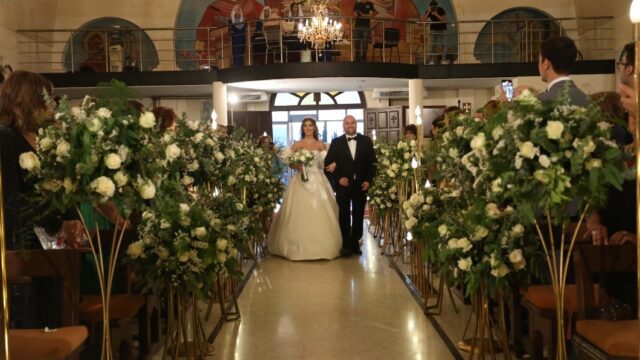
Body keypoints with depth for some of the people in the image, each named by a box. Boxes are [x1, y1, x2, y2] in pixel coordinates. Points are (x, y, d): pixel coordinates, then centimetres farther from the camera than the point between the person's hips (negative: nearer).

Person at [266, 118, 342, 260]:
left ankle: (321, 246, 8)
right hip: (301, 181, 0)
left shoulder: (320, 145, 6)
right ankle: (299, 247, 7)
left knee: (320, 213, -1)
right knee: (299, 213, -2)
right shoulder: (297, 145, 5)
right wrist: (298, 166, -15)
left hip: (317, 181, 0)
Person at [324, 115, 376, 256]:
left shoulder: (366, 141, 4)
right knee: (344, 216, 1)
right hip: (343, 184, -1)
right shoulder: (336, 142, 2)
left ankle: (355, 243, 16)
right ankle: (346, 244, 5)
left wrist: (369, 180, -4)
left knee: (358, 216, 7)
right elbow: (328, 163, 1)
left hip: (361, 184, 1)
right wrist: (338, 178, -10)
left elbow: (372, 162, 5)